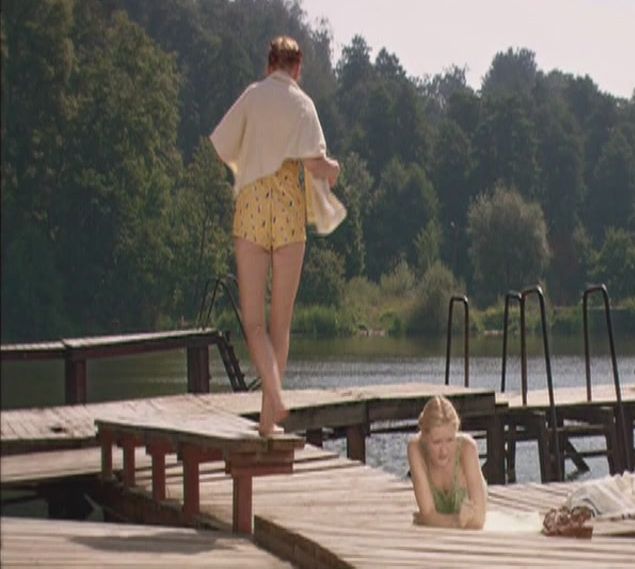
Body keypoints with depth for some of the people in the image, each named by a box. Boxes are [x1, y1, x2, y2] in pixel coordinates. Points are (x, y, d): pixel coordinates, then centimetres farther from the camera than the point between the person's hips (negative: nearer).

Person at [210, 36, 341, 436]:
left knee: (253, 319, 0)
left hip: (252, 205, 0)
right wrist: (333, 169, 12)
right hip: (290, 209, 0)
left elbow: (220, 150, 3)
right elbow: (314, 164, -10)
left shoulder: (251, 97, 5)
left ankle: (275, 396, -22)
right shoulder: (302, 103, 1)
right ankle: (269, 416, 8)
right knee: (282, 320, 8)